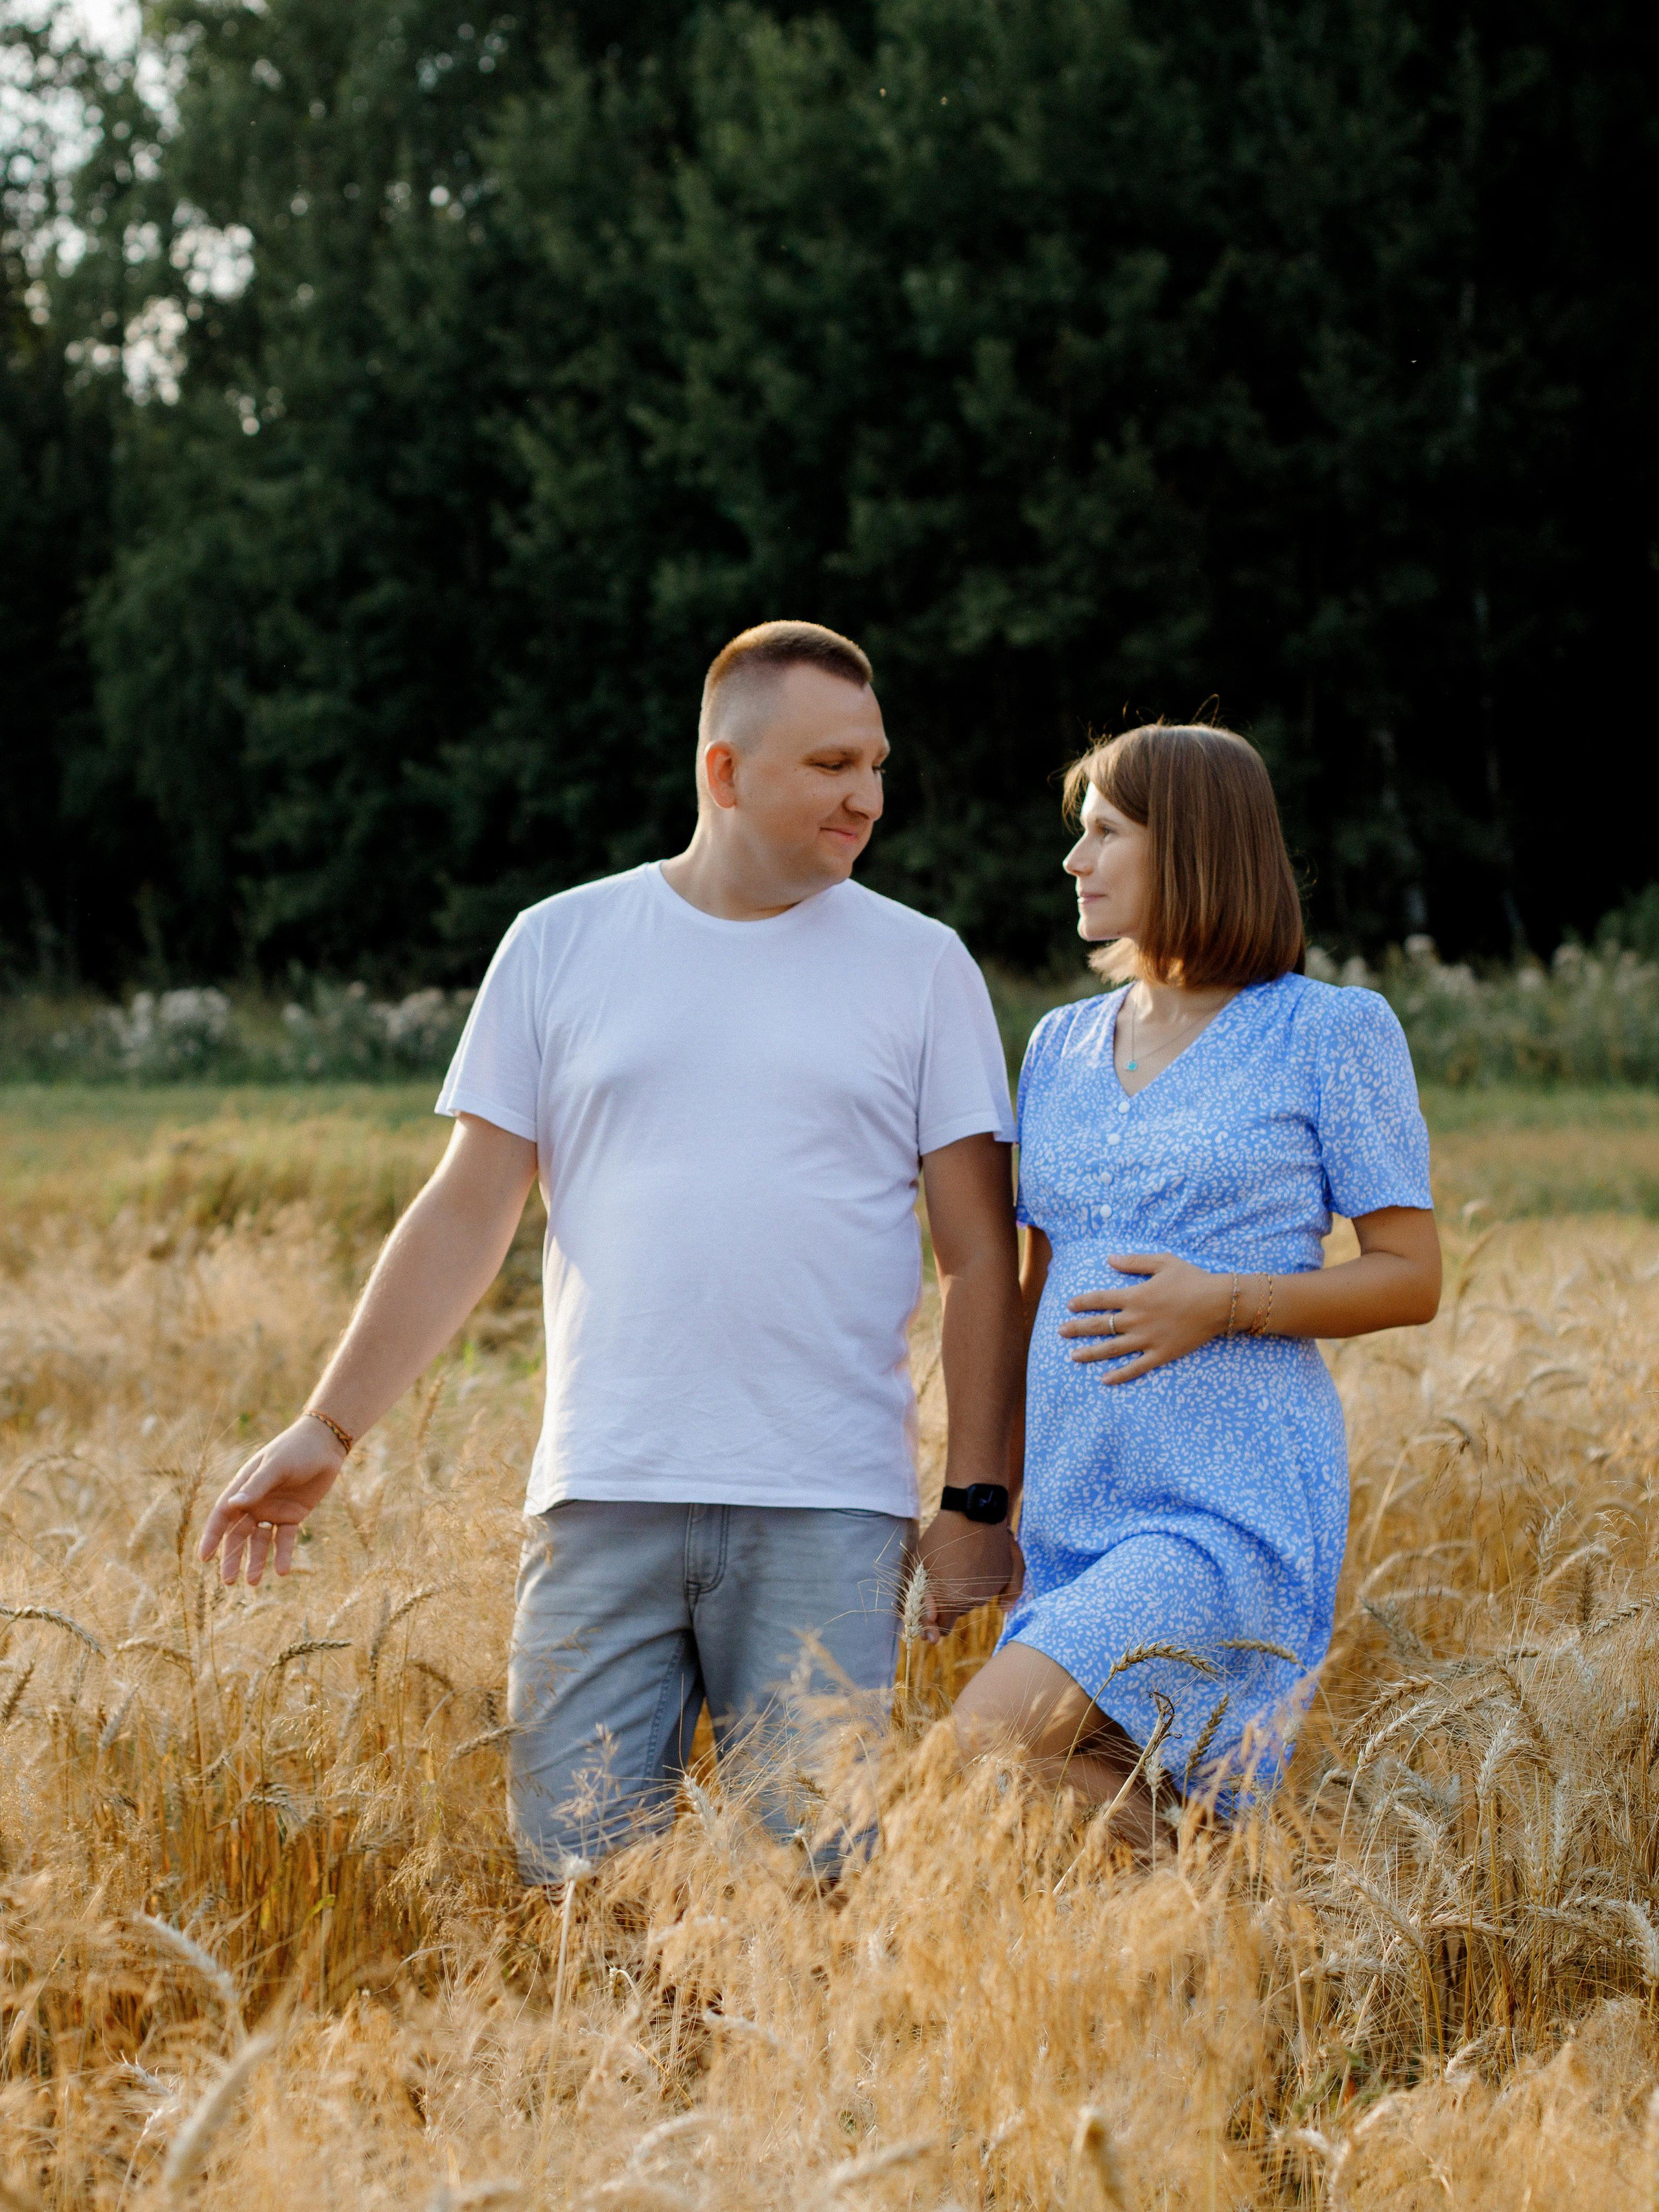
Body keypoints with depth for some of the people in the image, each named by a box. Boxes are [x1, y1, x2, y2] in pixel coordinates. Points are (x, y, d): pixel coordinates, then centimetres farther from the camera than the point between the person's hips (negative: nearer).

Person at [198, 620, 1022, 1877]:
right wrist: (331, 1427, 5)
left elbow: (981, 1260, 6)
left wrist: (977, 1503, 0)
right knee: (575, 1862, -3)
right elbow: (469, 1215, 10)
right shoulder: (560, 947, 9)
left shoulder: (921, 966, 7)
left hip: (828, 1506, -1)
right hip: (604, 1493, 1)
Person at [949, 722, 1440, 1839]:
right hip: (1073, 1509, 7)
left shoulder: (1331, 1031, -2)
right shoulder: (1062, 1045, 15)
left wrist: (1224, 1303, -17)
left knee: (996, 1730, -25)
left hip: (1236, 1508, -7)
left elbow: (1412, 1277, -2)